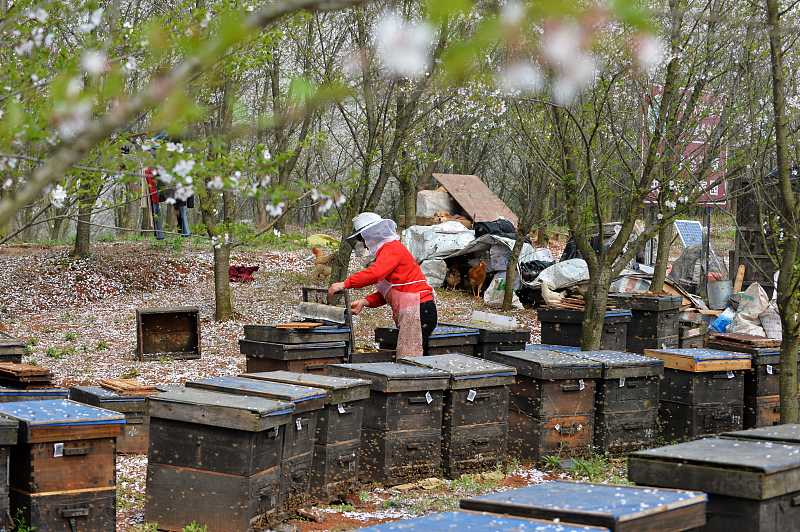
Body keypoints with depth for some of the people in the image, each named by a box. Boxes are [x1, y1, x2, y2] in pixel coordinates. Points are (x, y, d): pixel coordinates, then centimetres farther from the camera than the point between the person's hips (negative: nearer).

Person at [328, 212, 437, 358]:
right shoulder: (388, 249, 26)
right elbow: (385, 294, 23)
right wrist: (364, 302, 8)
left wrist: (345, 284, -23)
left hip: (418, 312, -10)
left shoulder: (392, 248, -7)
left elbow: (375, 273, -26)